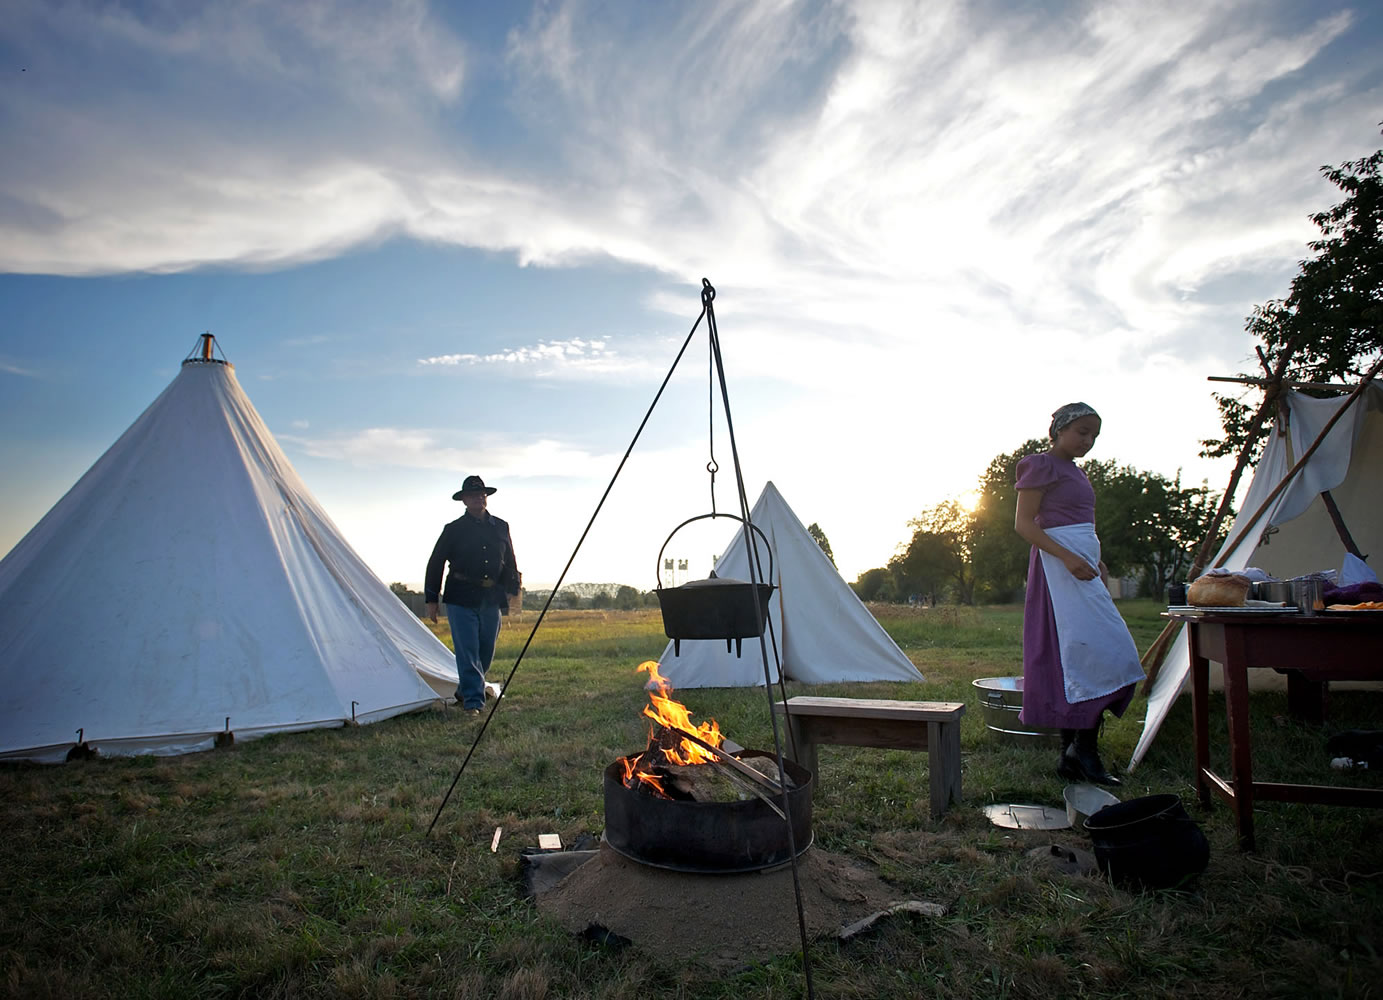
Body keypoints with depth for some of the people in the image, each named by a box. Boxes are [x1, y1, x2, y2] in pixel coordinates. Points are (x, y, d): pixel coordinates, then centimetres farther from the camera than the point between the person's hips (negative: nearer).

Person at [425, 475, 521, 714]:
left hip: (491, 598, 4)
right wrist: (431, 599, 2)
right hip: (461, 598, -4)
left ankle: (464, 691, 31)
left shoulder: (501, 528, 10)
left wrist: (512, 590, 13)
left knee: (486, 651, 10)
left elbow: (510, 562, 18)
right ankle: (473, 701, -4)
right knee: (467, 651, -8)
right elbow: (436, 563, 3)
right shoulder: (454, 530, 0)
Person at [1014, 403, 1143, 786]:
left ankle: (1070, 755, 10)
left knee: (1072, 661, 7)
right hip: (1058, 566, -9)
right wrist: (1067, 557, -22)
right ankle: (1084, 749, -10)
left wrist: (1098, 565, 17)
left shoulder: (1075, 472, 22)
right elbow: (1023, 523, -13)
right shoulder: (1042, 465, -5)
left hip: (1082, 566, 9)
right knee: (1099, 652, -15)